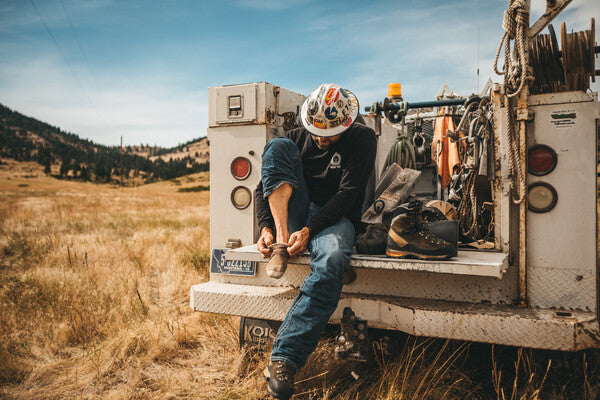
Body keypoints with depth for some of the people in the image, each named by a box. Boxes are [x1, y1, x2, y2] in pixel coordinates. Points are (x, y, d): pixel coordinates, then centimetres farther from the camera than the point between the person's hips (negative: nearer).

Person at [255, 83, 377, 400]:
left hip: (336, 218, -3)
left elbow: (347, 193, -12)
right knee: (277, 146, -14)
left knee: (331, 261, -39)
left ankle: (283, 360, -35)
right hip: (297, 212, 3)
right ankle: (281, 238, -27)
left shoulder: (362, 139, -1)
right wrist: (265, 227, -13)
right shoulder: (297, 138, 8)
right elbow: (263, 187, 6)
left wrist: (309, 230, -24)